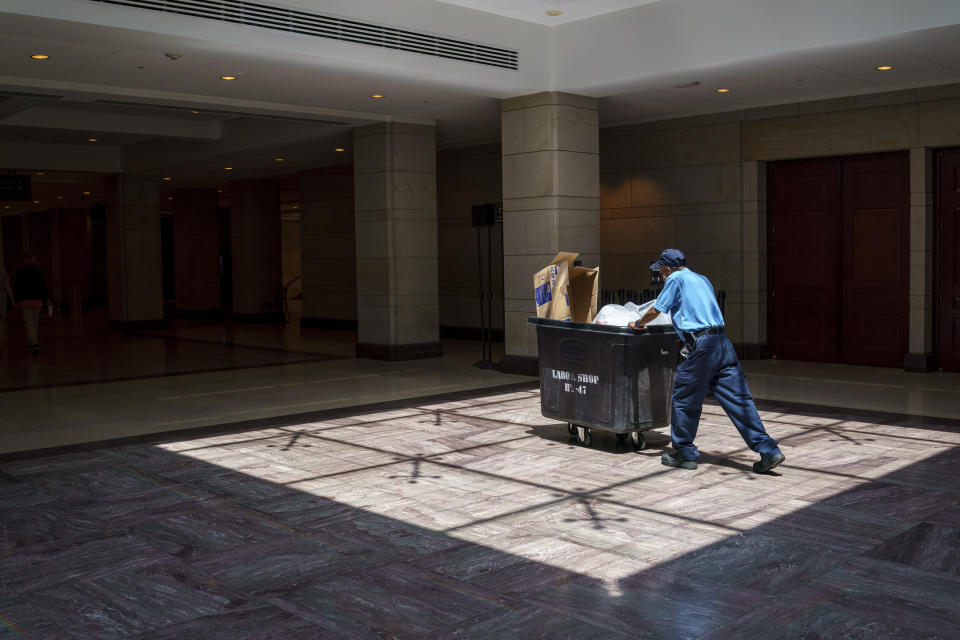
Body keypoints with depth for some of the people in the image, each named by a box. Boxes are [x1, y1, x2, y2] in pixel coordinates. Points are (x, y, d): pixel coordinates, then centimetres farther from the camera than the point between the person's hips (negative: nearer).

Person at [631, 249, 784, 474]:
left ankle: (685, 454, 16)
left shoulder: (676, 279, 2)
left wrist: (638, 324, 23)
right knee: (738, 399, 5)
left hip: (701, 345, -7)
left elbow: (655, 310, 6)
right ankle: (768, 451, 2)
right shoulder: (702, 279, 24)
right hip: (723, 343, 7)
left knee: (684, 400, 7)